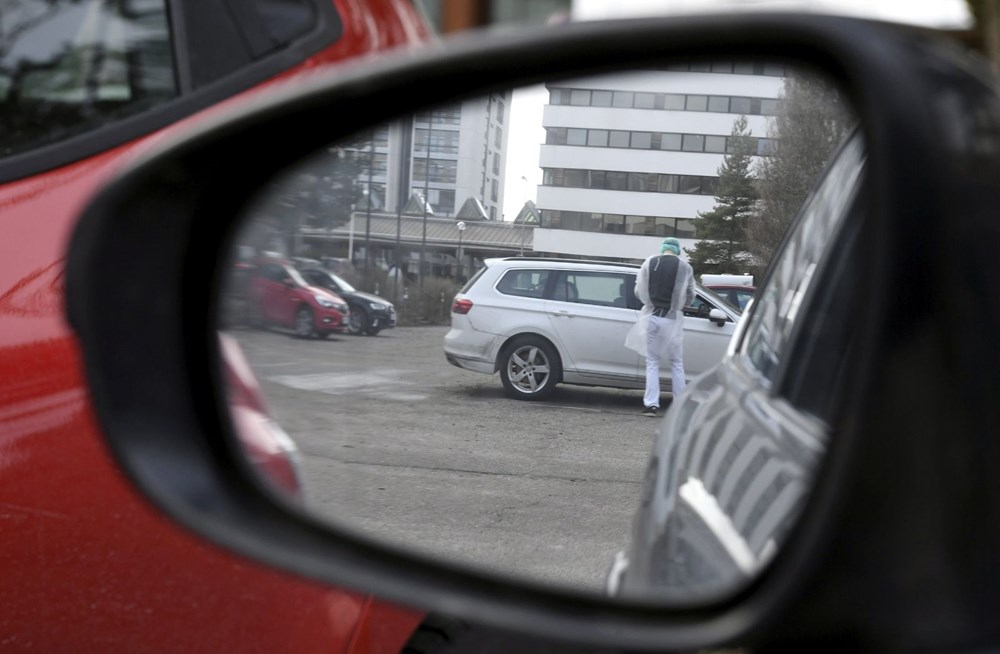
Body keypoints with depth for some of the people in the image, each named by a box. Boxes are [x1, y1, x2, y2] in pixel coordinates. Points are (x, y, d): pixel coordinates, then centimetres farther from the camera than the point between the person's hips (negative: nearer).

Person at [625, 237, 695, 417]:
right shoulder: (685, 267, -2)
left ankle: (651, 404, -1)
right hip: (673, 318, 0)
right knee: (677, 364, 10)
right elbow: (690, 296, 2)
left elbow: (638, 291, 3)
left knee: (652, 362, 7)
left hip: (652, 316, 1)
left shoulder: (649, 263, 0)